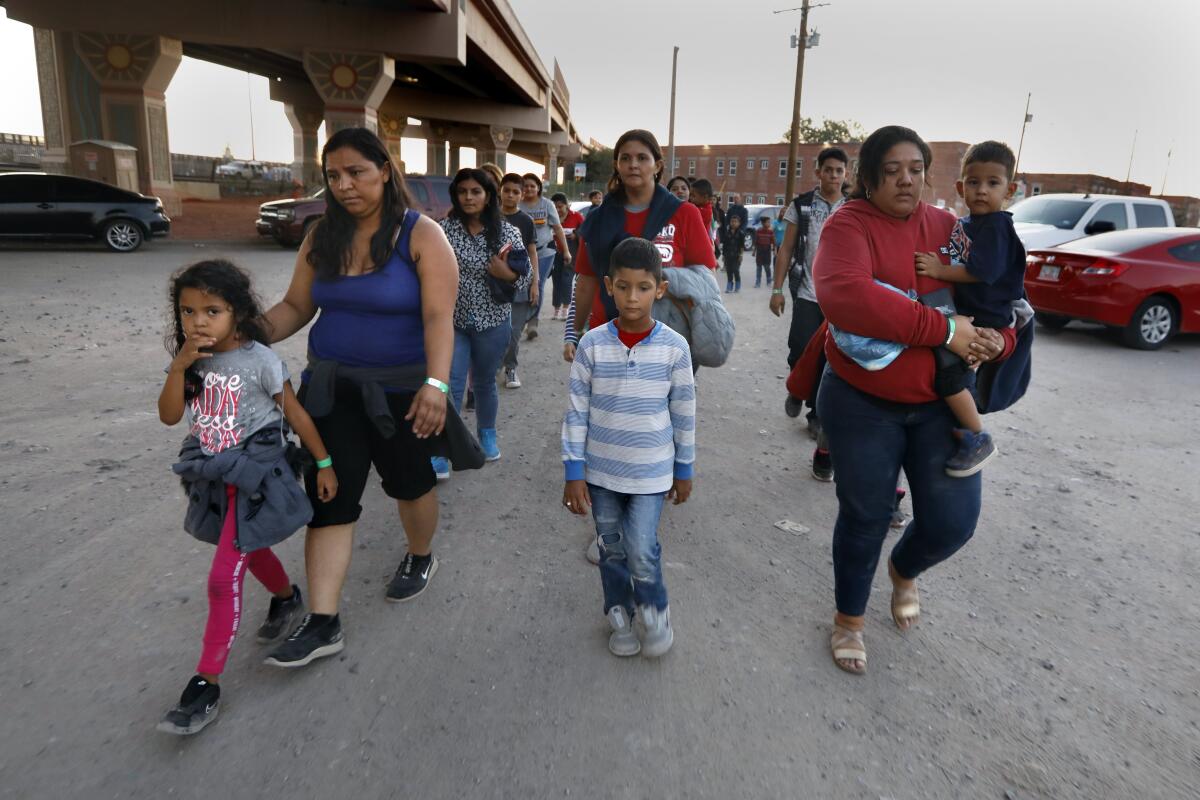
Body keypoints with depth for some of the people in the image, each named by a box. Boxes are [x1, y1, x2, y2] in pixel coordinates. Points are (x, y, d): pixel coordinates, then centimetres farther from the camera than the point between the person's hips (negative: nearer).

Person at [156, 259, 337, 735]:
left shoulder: (259, 360, -16)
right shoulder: (189, 359, -1)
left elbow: (295, 414, -9)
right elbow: (169, 416, -7)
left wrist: (324, 464, -4)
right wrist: (180, 366, -20)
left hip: (255, 474, -6)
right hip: (214, 476, 6)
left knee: (224, 577, -7)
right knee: (248, 552, 26)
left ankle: (206, 686, 3)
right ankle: (287, 598, 55)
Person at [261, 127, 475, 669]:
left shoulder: (421, 235, -12)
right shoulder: (323, 236, 3)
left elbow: (438, 318, -21)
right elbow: (296, 306, 5)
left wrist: (435, 385, -34)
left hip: (401, 389, -4)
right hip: (332, 386, 4)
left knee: (409, 482, 16)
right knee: (328, 496, -1)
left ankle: (420, 558, 45)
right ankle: (322, 624, 3)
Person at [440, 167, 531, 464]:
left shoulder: (507, 232, -4)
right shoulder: (445, 229, -4)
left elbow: (527, 274, -1)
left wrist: (508, 275, -20)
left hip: (492, 321, 1)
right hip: (452, 320, 0)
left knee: (485, 382, 17)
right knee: (451, 386, -4)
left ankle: (487, 434, 38)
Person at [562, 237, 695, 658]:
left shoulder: (674, 346, -10)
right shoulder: (592, 344, -10)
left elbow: (684, 413, 0)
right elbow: (576, 412, -5)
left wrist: (684, 469, 6)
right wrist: (574, 473, -5)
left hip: (651, 472, -1)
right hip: (600, 470, 2)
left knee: (641, 551, -5)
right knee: (611, 549, 14)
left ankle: (654, 611, 25)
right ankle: (621, 616, 37)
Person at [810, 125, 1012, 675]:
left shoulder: (950, 229, 4)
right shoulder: (849, 225, -12)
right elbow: (842, 296, -32)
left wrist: (996, 340, -13)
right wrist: (943, 329, -29)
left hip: (941, 403, 4)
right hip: (862, 403, -3)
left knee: (952, 522, 1)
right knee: (864, 516, 10)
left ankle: (904, 570, 39)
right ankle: (849, 619, 37)